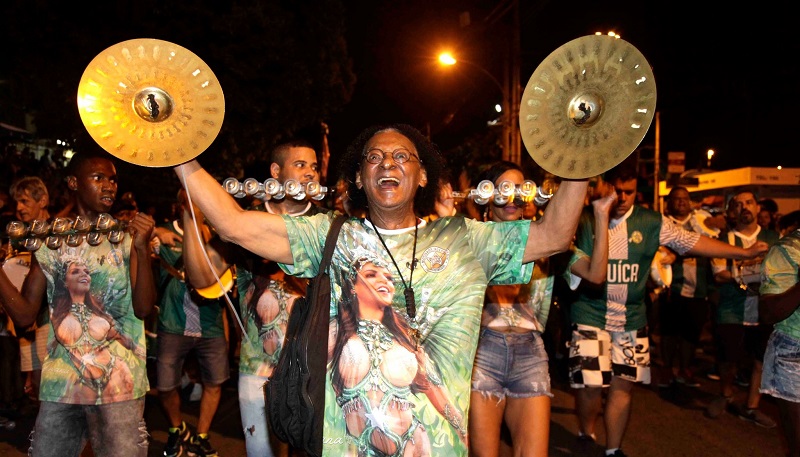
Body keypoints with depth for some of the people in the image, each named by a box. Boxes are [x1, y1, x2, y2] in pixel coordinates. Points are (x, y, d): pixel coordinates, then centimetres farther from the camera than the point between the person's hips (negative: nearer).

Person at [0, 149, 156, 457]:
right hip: (59, 385, 3)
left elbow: (143, 309, -10)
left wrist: (142, 249, -23)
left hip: (119, 384, -2)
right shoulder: (49, 241, 6)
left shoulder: (127, 236, -1)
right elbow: (25, 315, 3)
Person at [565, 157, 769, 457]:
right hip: (590, 316, -3)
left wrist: (745, 252, 7)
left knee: (623, 384, 10)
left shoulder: (651, 222, 0)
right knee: (591, 384, -3)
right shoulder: (584, 221, -7)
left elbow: (694, 242, 6)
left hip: (632, 318, 3)